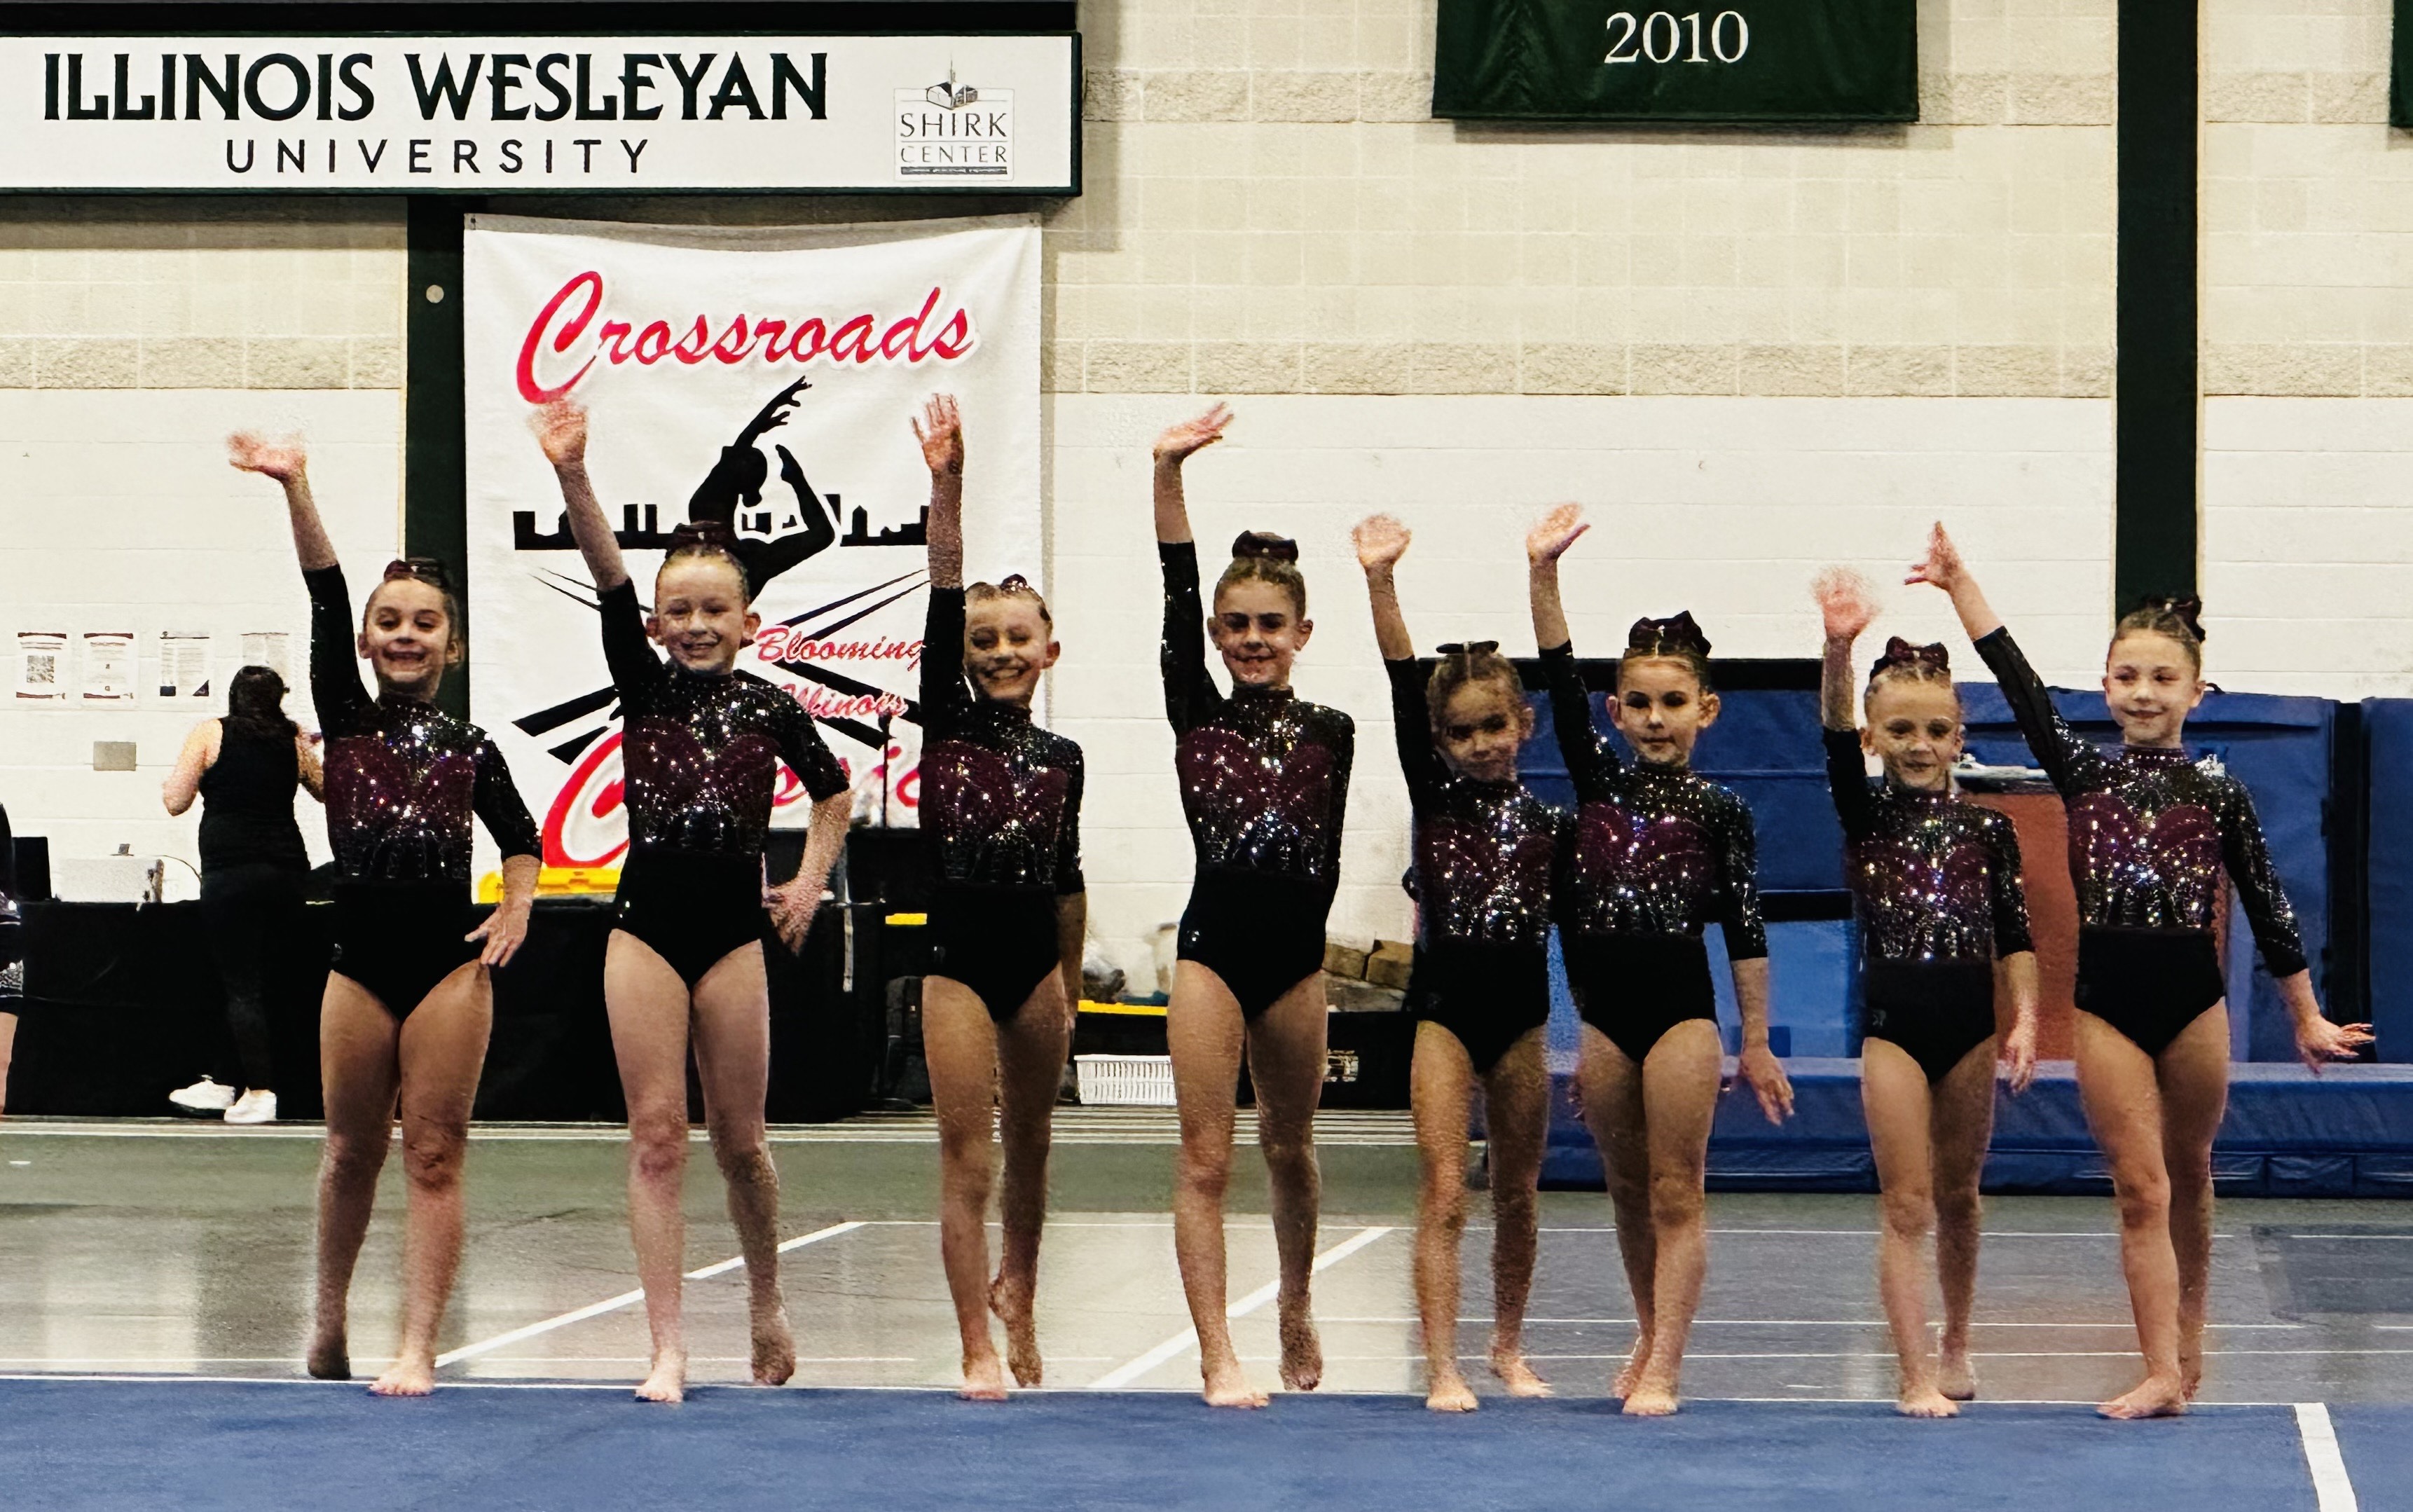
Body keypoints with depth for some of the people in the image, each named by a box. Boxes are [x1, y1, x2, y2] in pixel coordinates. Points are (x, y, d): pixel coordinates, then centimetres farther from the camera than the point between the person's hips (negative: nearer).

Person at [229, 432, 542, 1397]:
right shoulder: (345, 721, 4)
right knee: (353, 1151, 11)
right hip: (360, 956, 1)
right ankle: (329, 1319, 31)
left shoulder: (471, 748, 6)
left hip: (450, 958, -1)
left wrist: (516, 911, 1)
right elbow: (324, 602, -7)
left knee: (435, 1155, -3)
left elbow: (518, 836, 20)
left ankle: (419, 1349, -4)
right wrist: (296, 493, -18)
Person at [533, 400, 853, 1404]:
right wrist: (573, 479, -25)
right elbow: (609, 578, -12)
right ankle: (667, 1349, -2)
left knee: (738, 1140, 6)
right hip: (646, 923, 0)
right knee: (655, 1134, -3)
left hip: (735, 927, 0)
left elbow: (832, 792, 20)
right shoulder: (643, 687, 2)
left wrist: (811, 882, 10)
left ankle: (766, 1300, 31)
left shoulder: (770, 708, 3)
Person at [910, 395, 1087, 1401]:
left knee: (1028, 1149, 15)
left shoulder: (1061, 758, 5)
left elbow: (1068, 878, 13)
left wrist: (1073, 986, 17)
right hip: (959, 959, -3)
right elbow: (943, 596, -12)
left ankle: (1016, 1291, 39)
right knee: (966, 1162, -5)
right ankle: (979, 1349, -3)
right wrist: (946, 489, -22)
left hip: (1036, 962, 3)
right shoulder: (947, 724, -2)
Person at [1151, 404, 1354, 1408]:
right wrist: (1168, 476, -15)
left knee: (1289, 1147, 15)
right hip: (1212, 938, -1)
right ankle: (1217, 1359, -7)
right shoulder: (1197, 717, 1)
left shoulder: (1331, 734, 5)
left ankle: (1295, 1307, 38)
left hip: (1297, 945, 2)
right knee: (1206, 1155, -6)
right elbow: (1176, 600, -8)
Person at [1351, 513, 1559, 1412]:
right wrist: (1380, 580, -18)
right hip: (1444, 1003, -2)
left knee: (1516, 1195, 12)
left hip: (1521, 1006, 2)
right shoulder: (1434, 799, 1)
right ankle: (1442, 1367, -9)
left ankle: (1508, 1347, 29)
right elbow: (1402, 691, -9)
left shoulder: (1550, 824, 5)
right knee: (1444, 1195, -8)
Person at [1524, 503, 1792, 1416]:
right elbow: (1560, 683, 0)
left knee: (1676, 1193, -3)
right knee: (1628, 1189, 13)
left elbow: (1745, 929, 1)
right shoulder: (1600, 784, 7)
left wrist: (1757, 1043, 0)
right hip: (1602, 1007, 4)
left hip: (1682, 1006, -4)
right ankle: (1651, 1335, 28)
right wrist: (1543, 573, -9)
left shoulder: (1718, 811, -1)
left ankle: (1663, 1369, -6)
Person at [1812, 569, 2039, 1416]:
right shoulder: (1866, 815, 0)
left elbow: (2014, 934, 4)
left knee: (1958, 1195, 14)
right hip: (1893, 1019, -2)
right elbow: (1835, 739, -18)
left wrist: (2025, 1020, -9)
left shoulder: (1987, 828, 5)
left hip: (1970, 1020, 2)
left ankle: (1955, 1348, 31)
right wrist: (1840, 649, -35)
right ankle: (1916, 1375, -4)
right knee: (1907, 1203, -4)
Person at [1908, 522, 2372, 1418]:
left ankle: (2186, 1338, 31)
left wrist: (2306, 1018, 9)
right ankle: (2162, 1373, -5)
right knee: (2139, 1186, -3)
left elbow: (2266, 907, 6)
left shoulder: (2219, 796, 1)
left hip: (2192, 997, 0)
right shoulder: (2083, 775, 4)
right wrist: (1960, 585, -6)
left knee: (2187, 1173, 13)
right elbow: (2019, 683, -1)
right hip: (2106, 1001, 0)